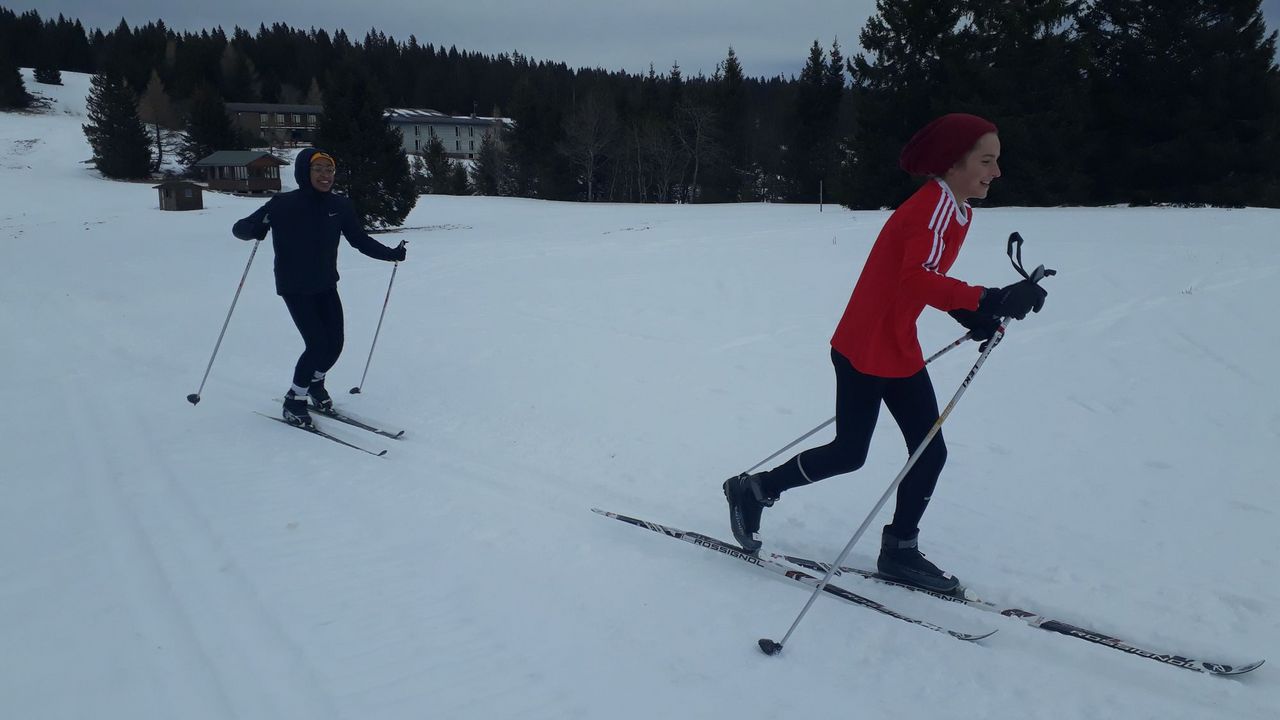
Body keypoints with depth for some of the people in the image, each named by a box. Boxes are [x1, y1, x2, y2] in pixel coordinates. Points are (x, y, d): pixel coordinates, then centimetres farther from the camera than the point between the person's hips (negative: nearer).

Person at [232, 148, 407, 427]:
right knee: (318, 344, -13)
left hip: (326, 286, 5)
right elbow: (240, 229, -13)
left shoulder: (340, 205, -3)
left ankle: (315, 383, 36)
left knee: (335, 344, 3)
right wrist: (258, 227, -35)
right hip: (295, 288, -5)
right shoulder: (284, 204, -15)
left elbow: (359, 239, 8)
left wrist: (391, 253, -3)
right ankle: (294, 400, 10)